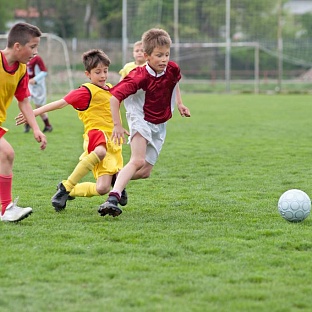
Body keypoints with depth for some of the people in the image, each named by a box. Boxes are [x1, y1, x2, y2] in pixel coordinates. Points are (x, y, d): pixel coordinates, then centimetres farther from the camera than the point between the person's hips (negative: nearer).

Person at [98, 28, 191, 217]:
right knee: (138, 161, -28)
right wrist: (117, 125, -25)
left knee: (145, 172, 3)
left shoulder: (172, 69, -8)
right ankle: (113, 198, -35)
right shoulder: (139, 77, -25)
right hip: (141, 121, -6)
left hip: (159, 126, 6)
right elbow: (115, 97, -23)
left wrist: (179, 103, 11)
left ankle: (118, 178, 30)